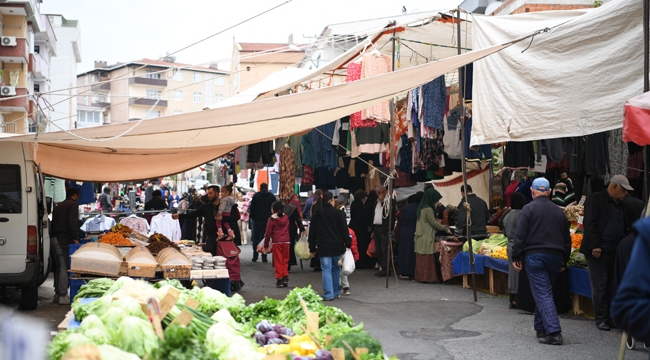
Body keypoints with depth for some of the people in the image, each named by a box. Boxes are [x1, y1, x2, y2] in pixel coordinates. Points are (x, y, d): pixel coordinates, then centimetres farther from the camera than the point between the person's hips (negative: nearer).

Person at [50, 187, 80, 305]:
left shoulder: (59, 206, 23)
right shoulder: (73, 204, -3)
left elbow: (54, 223, 20)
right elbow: (73, 222, -15)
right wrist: (75, 238, -15)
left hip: (54, 238, 8)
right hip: (64, 240, -8)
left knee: (59, 267, 14)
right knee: (64, 268, -7)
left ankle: (57, 294, 18)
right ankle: (63, 296, -9)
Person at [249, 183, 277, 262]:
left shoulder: (256, 195, 1)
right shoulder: (272, 196, 3)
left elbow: (252, 208, -1)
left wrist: (252, 217, 10)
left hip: (257, 220, 0)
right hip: (267, 220, 0)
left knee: (256, 238, 8)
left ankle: (255, 256, 4)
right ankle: (264, 257, -2)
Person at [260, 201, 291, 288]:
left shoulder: (271, 220, -4)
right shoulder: (286, 218, 8)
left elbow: (268, 233, -4)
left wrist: (266, 245, 4)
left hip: (276, 242, -3)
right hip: (286, 242, 3)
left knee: (278, 261, 3)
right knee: (285, 260, 11)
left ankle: (279, 278, 0)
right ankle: (285, 278, 5)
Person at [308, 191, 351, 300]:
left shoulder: (316, 215, 5)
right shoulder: (338, 213, -2)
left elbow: (312, 233, 8)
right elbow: (344, 230, -4)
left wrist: (312, 248, 13)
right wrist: (348, 243, 0)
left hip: (323, 246, 0)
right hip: (337, 245, 0)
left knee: (326, 269, -1)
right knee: (336, 268, 15)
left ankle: (328, 294, -9)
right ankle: (336, 292, 22)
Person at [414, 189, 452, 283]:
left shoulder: (422, 207, 13)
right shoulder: (428, 209, -15)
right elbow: (434, 223, -12)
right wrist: (446, 229, -1)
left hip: (420, 237, 9)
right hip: (426, 238, -9)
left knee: (421, 259, 10)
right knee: (427, 258, -5)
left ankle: (420, 276, 13)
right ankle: (426, 277, -2)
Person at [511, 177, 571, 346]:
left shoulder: (529, 209, -4)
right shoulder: (559, 211, 13)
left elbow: (520, 236, -9)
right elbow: (567, 239, 17)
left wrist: (516, 257, -3)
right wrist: (564, 261, 25)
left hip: (535, 256, -5)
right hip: (556, 257, 5)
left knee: (542, 294, -6)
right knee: (543, 292, 19)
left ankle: (554, 333, -15)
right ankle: (540, 328, 25)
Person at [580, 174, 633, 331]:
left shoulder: (622, 205, 17)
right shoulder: (596, 199, -5)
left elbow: (626, 228, 19)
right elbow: (590, 224, -12)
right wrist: (595, 246, -18)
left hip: (616, 252, 7)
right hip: (598, 251, -6)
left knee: (613, 287, 8)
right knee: (600, 286, -2)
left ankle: (612, 317, 14)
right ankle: (601, 319, 3)